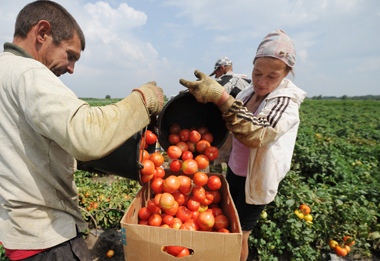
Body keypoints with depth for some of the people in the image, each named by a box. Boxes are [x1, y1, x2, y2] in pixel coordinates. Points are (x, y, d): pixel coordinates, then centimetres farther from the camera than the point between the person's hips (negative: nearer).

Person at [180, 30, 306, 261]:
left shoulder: (286, 104, -21)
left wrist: (220, 96, -48)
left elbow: (257, 135, -40)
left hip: (256, 182, -6)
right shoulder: (248, 94, -1)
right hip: (234, 172, 6)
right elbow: (227, 129, 7)